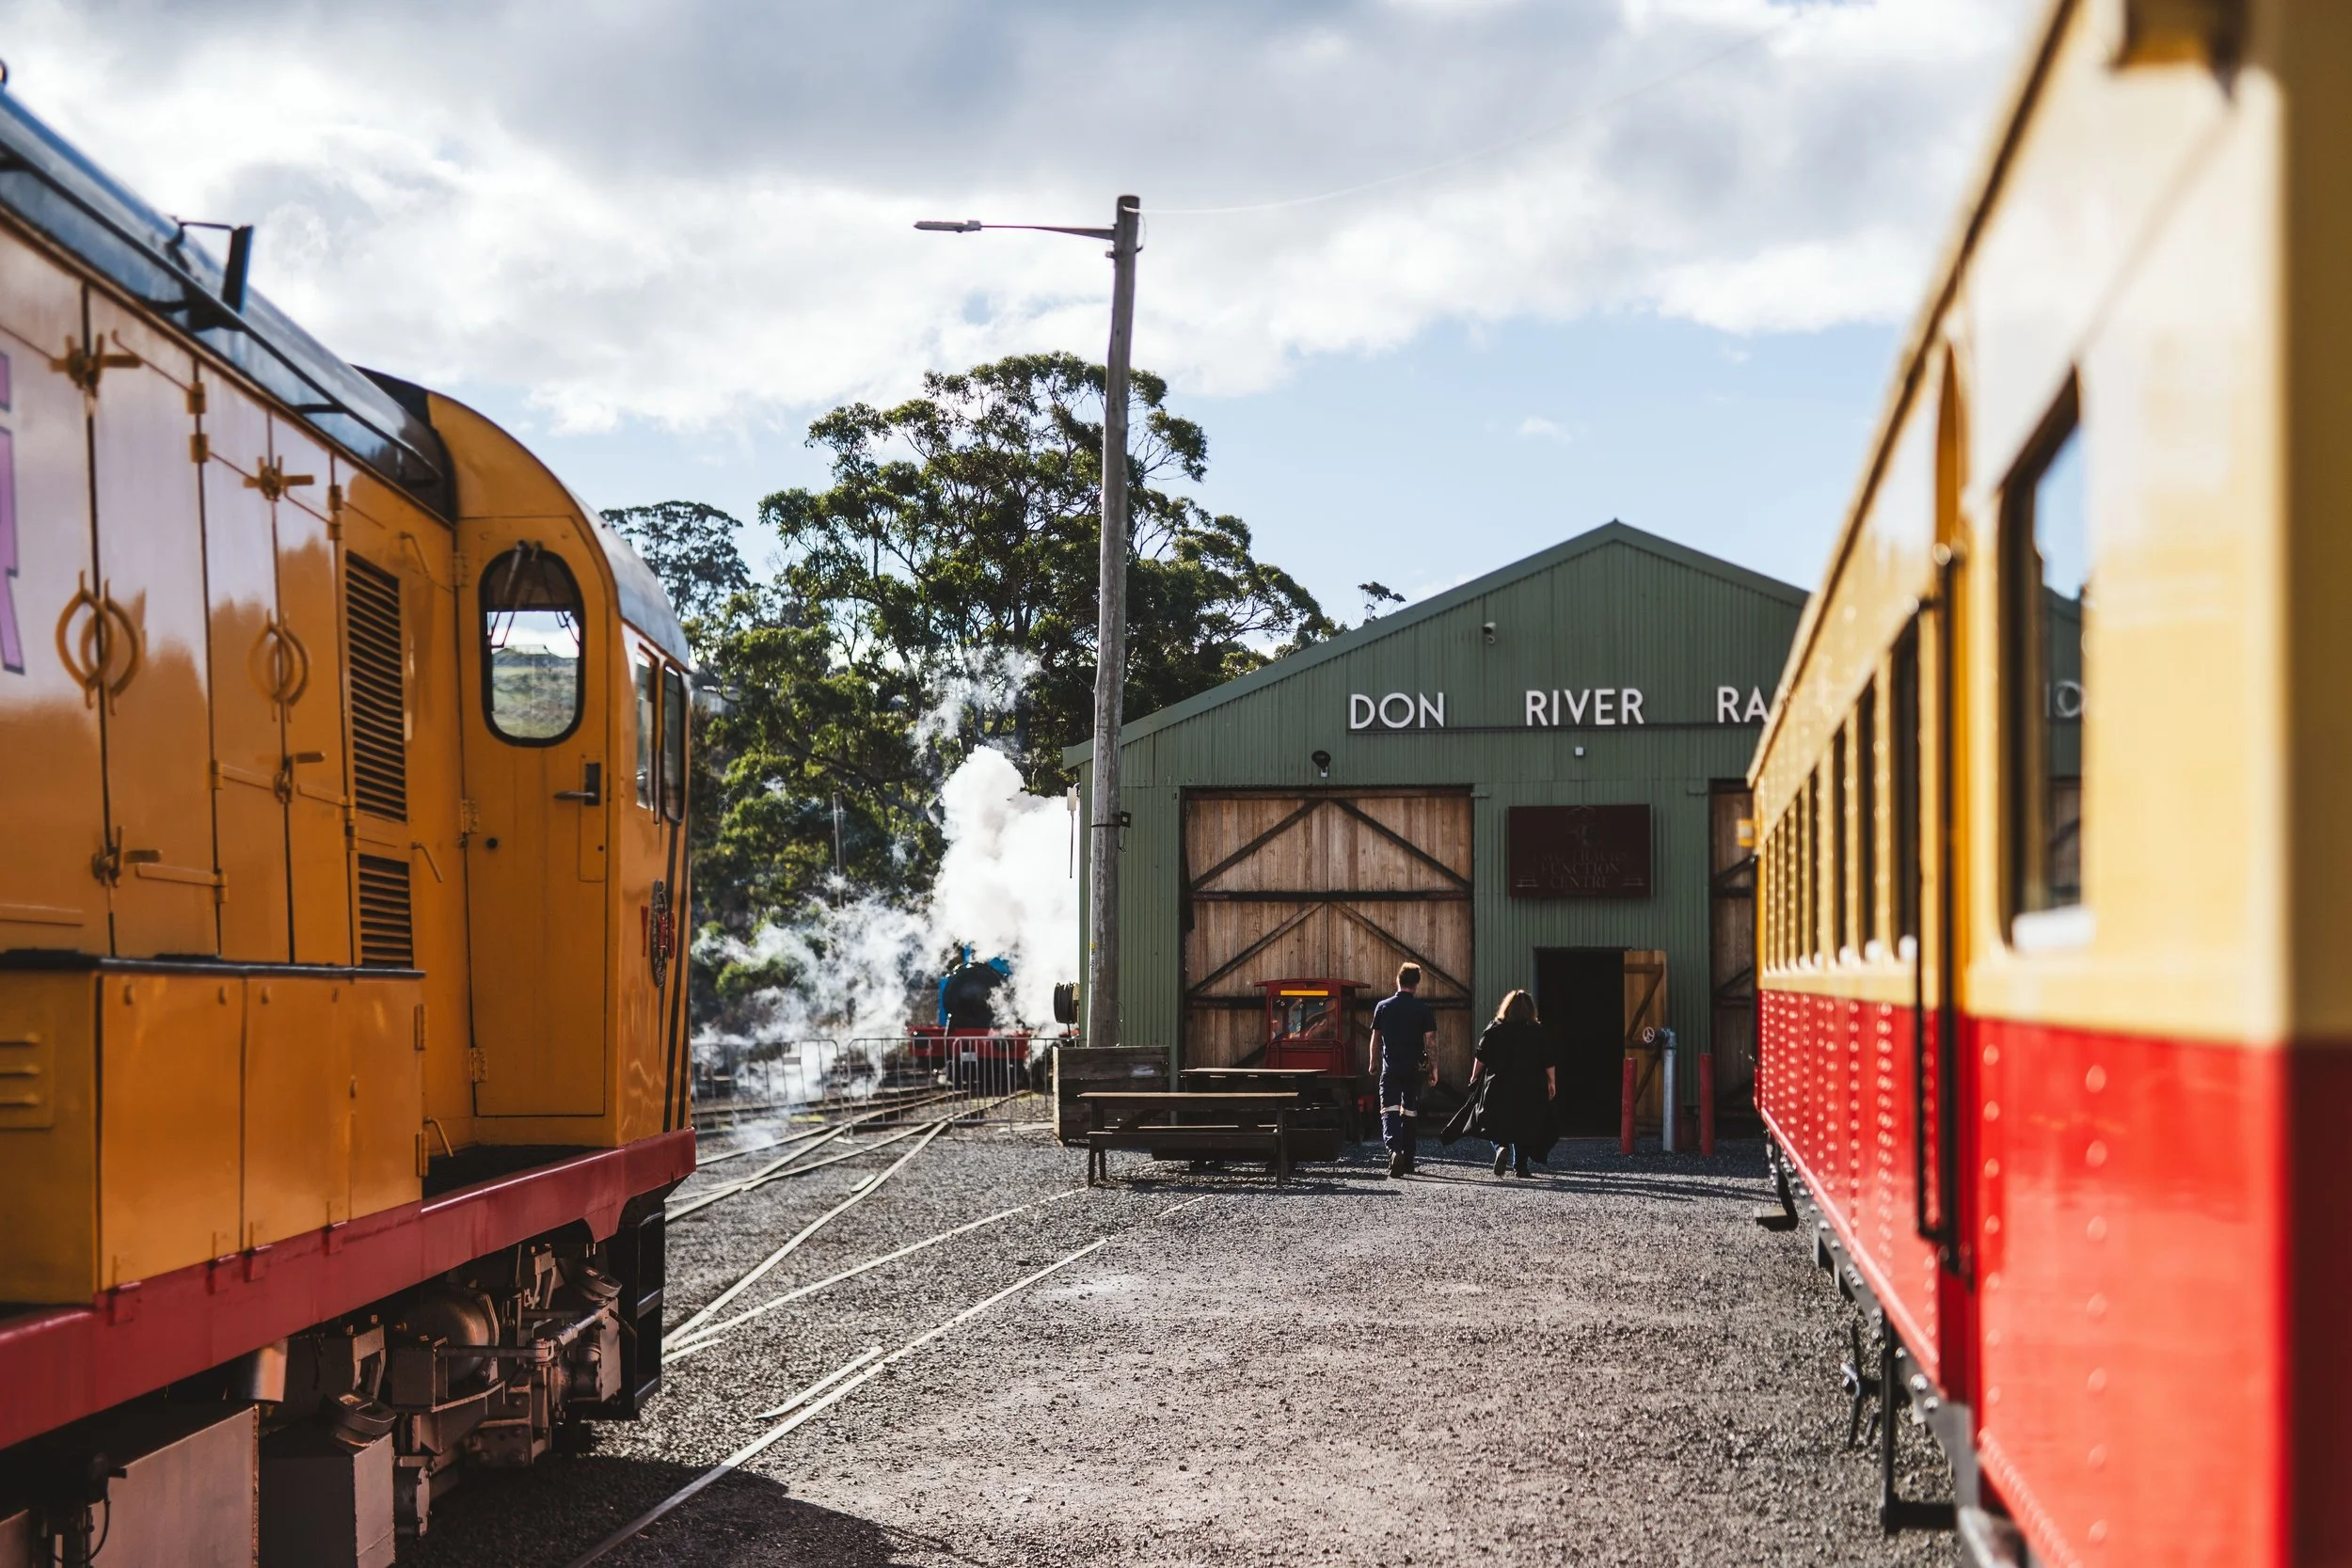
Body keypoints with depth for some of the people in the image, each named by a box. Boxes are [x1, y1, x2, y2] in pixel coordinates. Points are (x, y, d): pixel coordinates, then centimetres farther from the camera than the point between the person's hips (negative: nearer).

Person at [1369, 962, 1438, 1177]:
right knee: (1410, 1113, 13)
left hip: (1390, 1067, -1)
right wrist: (1434, 1068, 1)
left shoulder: (1383, 1007, 1)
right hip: (1414, 1068, 1)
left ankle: (1394, 1149, -30)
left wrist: (1374, 1063, 20)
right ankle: (1408, 1161, 19)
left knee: (1389, 1110, -5)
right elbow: (1430, 1041, -5)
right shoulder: (1423, 1010, -3)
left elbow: (1375, 1038, 8)